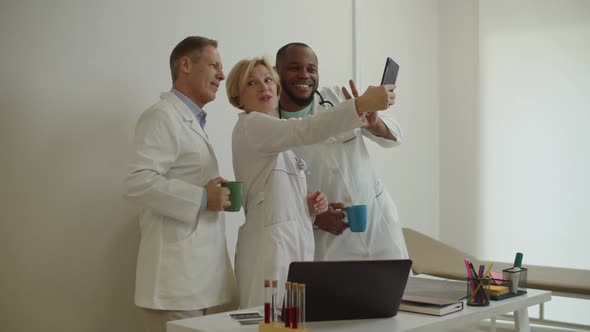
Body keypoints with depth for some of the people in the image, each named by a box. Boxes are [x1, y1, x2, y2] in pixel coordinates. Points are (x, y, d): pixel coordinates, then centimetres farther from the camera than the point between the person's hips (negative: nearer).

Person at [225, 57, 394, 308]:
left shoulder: (277, 144, 22)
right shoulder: (251, 125, -5)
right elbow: (306, 130, -24)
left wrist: (308, 207, 4)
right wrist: (362, 103, -31)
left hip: (296, 246, 9)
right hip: (271, 247, -9)